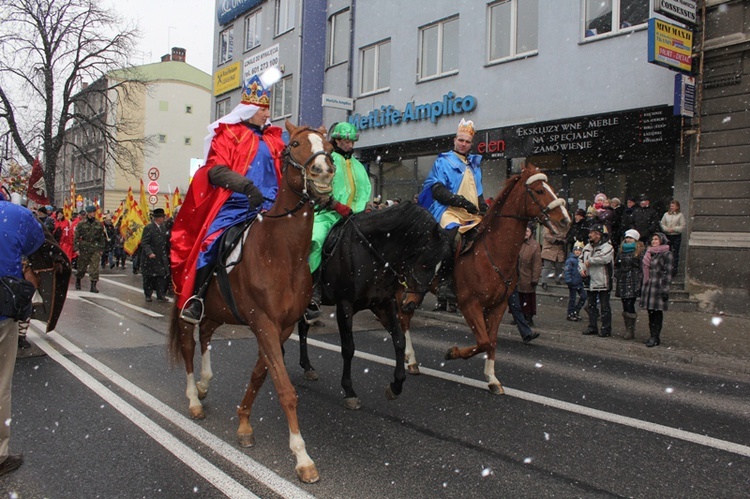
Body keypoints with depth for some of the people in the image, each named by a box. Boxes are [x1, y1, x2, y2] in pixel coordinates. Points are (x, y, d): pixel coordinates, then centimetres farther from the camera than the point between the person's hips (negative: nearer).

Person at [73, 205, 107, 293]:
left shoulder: (99, 224, 7)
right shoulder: (81, 224, 0)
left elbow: (102, 237, 11)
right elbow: (76, 237, 0)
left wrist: (101, 249, 8)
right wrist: (76, 248, -6)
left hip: (95, 249, 1)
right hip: (84, 249, -1)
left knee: (95, 268, -7)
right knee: (82, 267, 10)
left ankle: (93, 286, -4)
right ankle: (78, 281, 34)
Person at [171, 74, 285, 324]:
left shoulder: (273, 139, 19)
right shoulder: (227, 135, 3)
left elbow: (284, 171, 28)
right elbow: (216, 170, -10)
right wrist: (246, 186, -27)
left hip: (269, 206, 5)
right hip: (234, 205, -4)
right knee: (211, 241, -22)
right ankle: (195, 296, -8)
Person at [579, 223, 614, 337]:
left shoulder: (607, 247, -10)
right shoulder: (587, 247, 14)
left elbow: (603, 258, -28)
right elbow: (581, 260, 19)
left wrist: (589, 261, -18)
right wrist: (582, 269, -2)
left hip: (603, 282, -7)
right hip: (590, 282, 7)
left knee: (605, 307, -1)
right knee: (591, 306, 13)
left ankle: (606, 329, 5)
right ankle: (592, 327, 23)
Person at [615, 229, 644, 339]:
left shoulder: (640, 251, -3)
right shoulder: (621, 251, 15)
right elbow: (616, 265, 24)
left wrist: (639, 280, -14)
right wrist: (617, 274, 11)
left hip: (633, 282, -6)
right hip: (623, 282, 6)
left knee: (630, 305, -9)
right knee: (625, 305, 8)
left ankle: (631, 330, -2)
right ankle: (628, 329, 15)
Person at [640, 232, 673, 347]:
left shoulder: (667, 254, -5)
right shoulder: (650, 253, 17)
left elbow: (668, 273, -10)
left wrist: (665, 290, -15)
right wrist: (642, 286, 19)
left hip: (658, 287, -7)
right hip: (648, 287, 7)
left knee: (657, 312, -4)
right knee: (650, 312, 9)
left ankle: (655, 337, 0)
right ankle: (652, 335, 16)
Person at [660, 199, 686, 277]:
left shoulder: (680, 215, -3)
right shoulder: (666, 214, 7)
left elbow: (683, 226, -7)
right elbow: (662, 224, 6)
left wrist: (673, 229, -16)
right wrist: (667, 229, -11)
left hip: (676, 236, -3)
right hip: (667, 236, 3)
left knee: (675, 253, 2)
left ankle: (674, 269, 9)